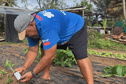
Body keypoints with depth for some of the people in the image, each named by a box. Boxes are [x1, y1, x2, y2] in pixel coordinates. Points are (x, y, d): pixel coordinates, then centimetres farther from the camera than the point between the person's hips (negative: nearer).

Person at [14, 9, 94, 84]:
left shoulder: (46, 26, -41)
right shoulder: (30, 29, -12)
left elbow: (50, 56, -38)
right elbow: (33, 51, -4)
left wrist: (33, 74, -29)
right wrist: (24, 67, -18)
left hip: (76, 28, -8)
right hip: (61, 32, 8)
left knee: (81, 57, -25)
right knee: (44, 49, 0)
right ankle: (46, 76, 8)